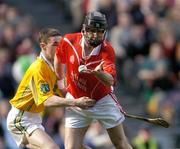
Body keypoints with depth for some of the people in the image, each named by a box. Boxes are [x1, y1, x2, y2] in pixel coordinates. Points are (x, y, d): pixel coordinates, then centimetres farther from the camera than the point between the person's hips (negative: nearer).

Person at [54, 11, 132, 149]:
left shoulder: (107, 50, -22)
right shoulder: (69, 41, -16)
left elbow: (110, 81, -36)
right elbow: (59, 58, 8)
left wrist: (98, 72, -57)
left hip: (103, 101, -1)